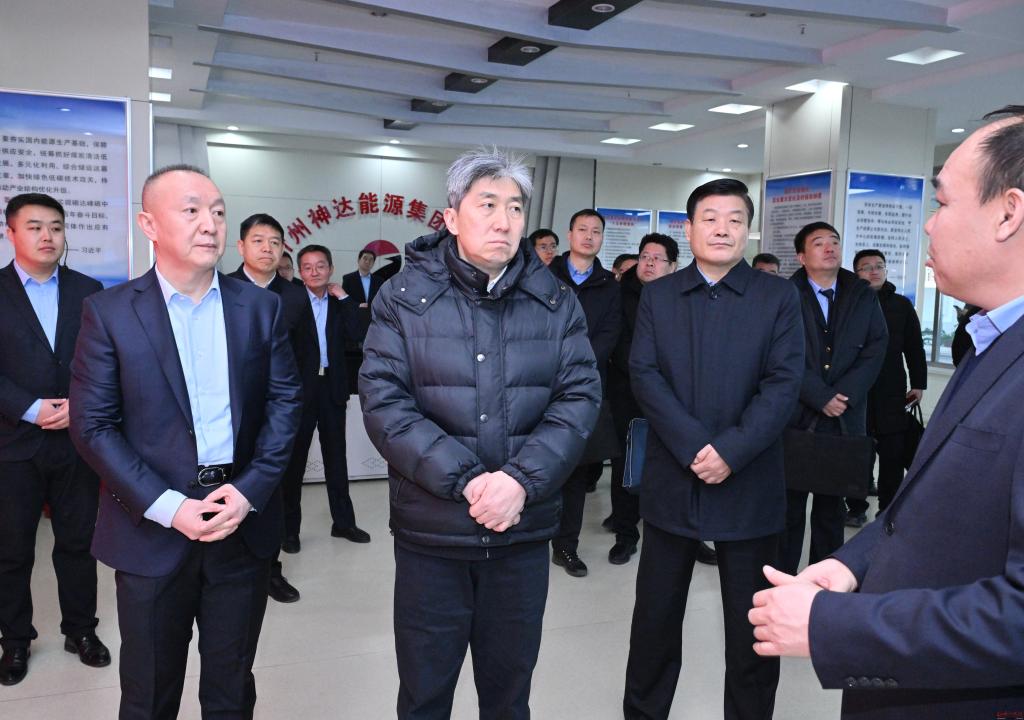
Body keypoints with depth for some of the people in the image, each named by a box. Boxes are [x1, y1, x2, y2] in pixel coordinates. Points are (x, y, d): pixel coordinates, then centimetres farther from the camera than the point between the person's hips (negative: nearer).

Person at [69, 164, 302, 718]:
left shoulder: (260, 306, 2)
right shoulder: (109, 312, -4)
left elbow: (284, 402, 1)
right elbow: (93, 425, -6)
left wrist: (251, 491, -11)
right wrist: (167, 507, -14)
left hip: (244, 522, 2)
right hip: (152, 528, -1)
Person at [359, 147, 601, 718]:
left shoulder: (557, 302, 3)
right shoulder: (405, 296, -3)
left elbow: (580, 397, -4)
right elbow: (385, 402, -11)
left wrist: (521, 480, -18)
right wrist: (465, 480, -19)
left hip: (524, 530, 2)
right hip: (430, 531, -1)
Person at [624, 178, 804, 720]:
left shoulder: (778, 297, 2)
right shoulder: (657, 295, 6)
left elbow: (783, 383, -6)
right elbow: (645, 375, -4)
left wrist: (731, 451, -17)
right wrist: (694, 447, -15)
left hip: (749, 486, -1)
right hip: (671, 481, 1)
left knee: (752, 626, 9)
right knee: (655, 614, 13)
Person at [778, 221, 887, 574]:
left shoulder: (863, 296, 9)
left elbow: (876, 348, 2)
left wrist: (844, 394, -11)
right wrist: (821, 398, -13)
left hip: (845, 417, 3)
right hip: (795, 416, -3)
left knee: (832, 505, 11)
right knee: (790, 502, 4)